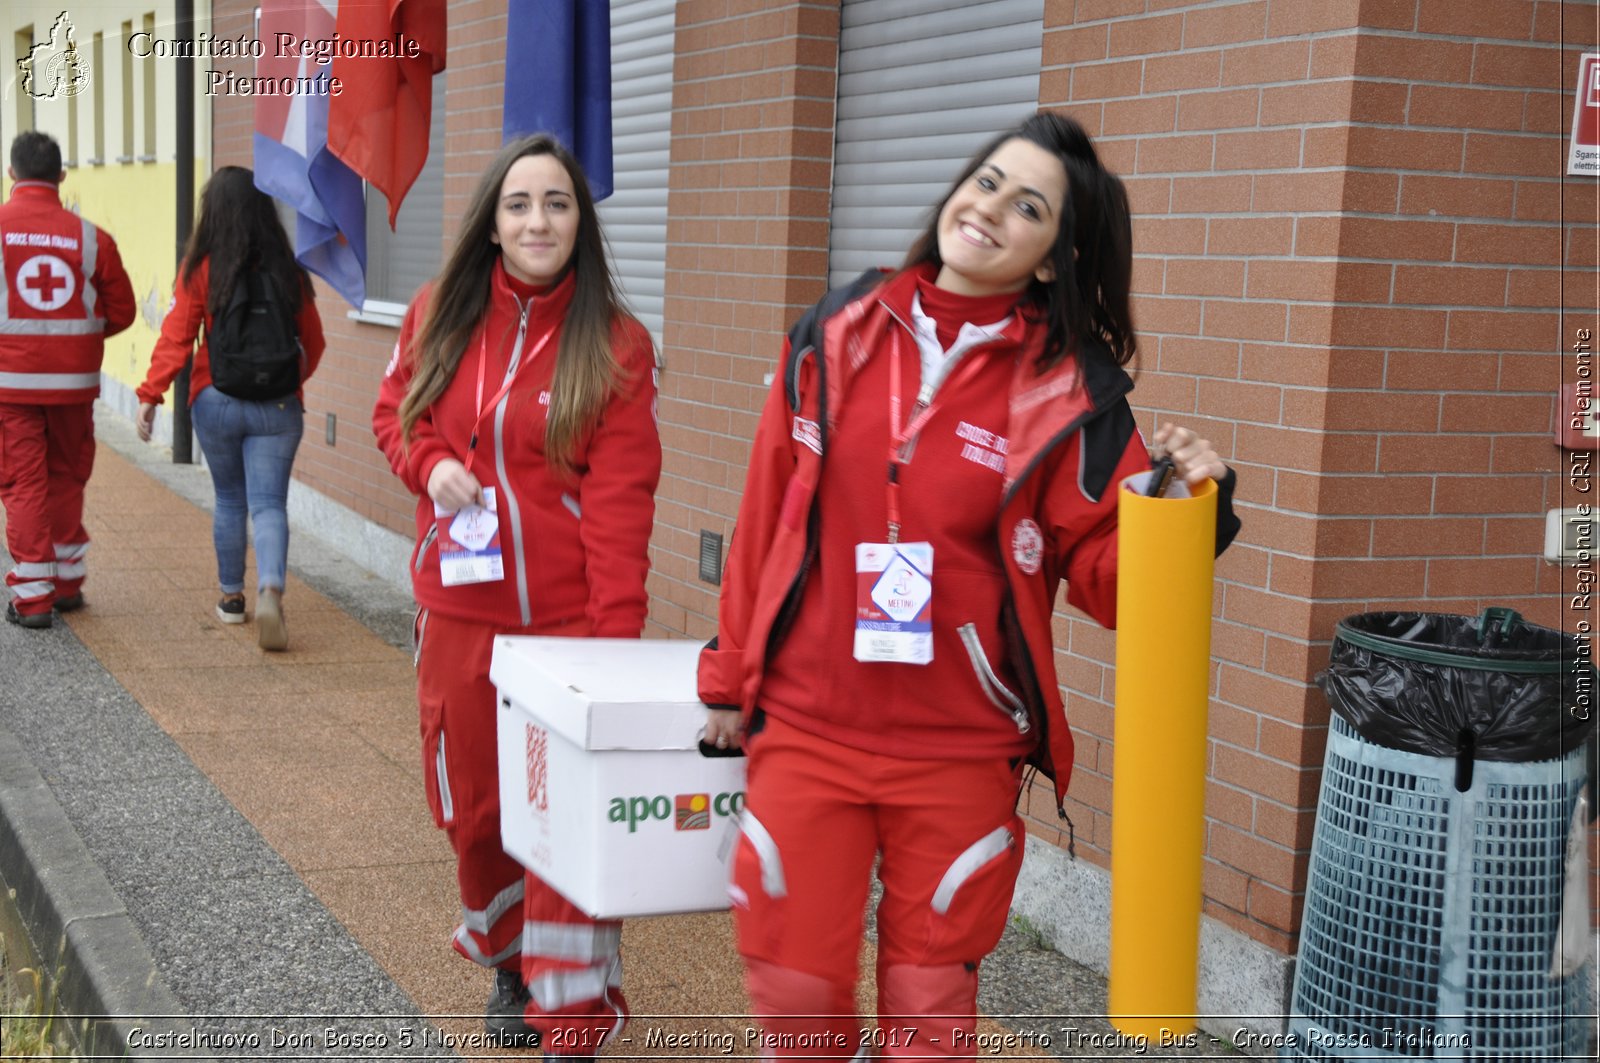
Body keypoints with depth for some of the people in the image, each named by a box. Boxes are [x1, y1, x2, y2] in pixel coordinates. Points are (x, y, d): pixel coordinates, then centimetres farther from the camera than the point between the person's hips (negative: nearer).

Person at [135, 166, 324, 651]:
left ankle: (232, 597, 25)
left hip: (216, 402, 0)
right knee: (269, 505, 0)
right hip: (278, 405, 0)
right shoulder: (288, 272, 0)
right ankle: (270, 591, -23)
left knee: (229, 500, 17)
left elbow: (176, 337, -12)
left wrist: (151, 395, -11)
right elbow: (313, 343, 7)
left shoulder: (199, 270, -6)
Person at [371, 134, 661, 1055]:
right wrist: (430, 463, -7)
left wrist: (619, 634, -21)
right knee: (472, 805, 14)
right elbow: (397, 413, 17)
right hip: (461, 609, 4)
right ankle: (510, 967, 38)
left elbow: (620, 497, -13)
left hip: (569, 617, -4)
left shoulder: (616, 345, -7)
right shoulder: (441, 316, 3)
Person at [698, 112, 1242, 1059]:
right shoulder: (838, 336, 1)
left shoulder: (1071, 389, -5)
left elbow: (1105, 573, -5)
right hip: (806, 728, 2)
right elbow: (767, 518, 7)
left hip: (963, 750, -1)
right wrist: (731, 675, 11)